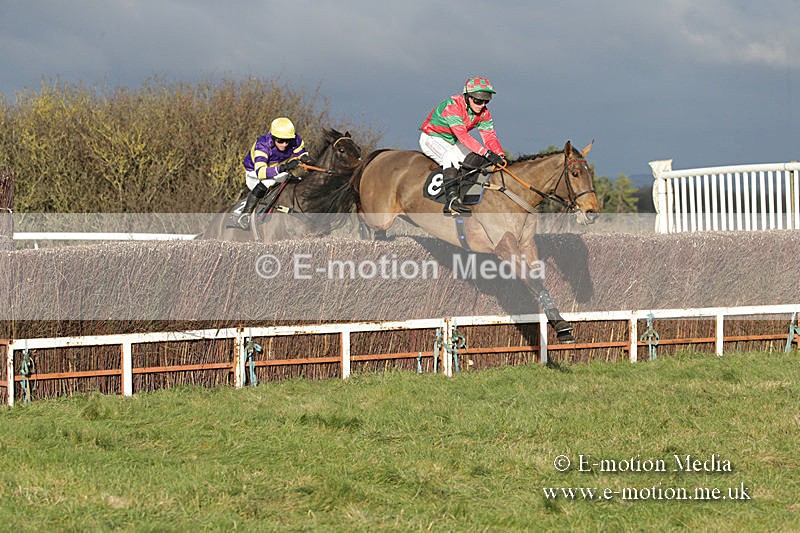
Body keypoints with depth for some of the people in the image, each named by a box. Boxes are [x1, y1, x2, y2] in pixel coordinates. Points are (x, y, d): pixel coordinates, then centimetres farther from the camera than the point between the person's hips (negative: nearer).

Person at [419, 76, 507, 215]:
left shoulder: (483, 113, -8)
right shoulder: (452, 106, -32)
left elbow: (490, 136, -13)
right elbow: (462, 135, -42)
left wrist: (500, 156, -32)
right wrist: (486, 153, -48)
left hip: (452, 141, 8)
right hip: (432, 138, -8)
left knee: (478, 158, -13)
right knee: (451, 157, -35)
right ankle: (452, 199, -44)